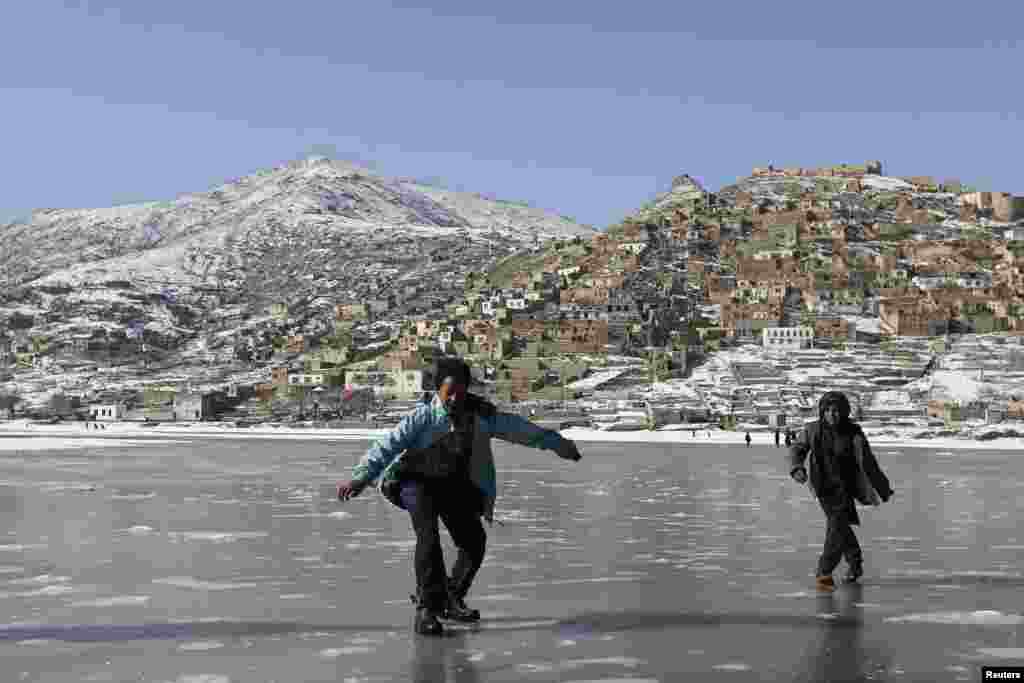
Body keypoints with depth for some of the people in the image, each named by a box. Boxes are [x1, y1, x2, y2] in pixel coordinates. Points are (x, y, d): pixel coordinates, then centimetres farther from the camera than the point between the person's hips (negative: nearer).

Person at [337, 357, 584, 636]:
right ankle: (427, 607, -19)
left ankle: (451, 598, 19)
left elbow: (520, 429, 0)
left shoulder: (482, 415, -12)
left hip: (457, 485, 4)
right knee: (428, 534, -26)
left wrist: (559, 444, 9)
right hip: (418, 482, -4)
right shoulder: (423, 417, -21)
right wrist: (361, 478, -40)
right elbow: (388, 445, -28)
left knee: (474, 540, -6)